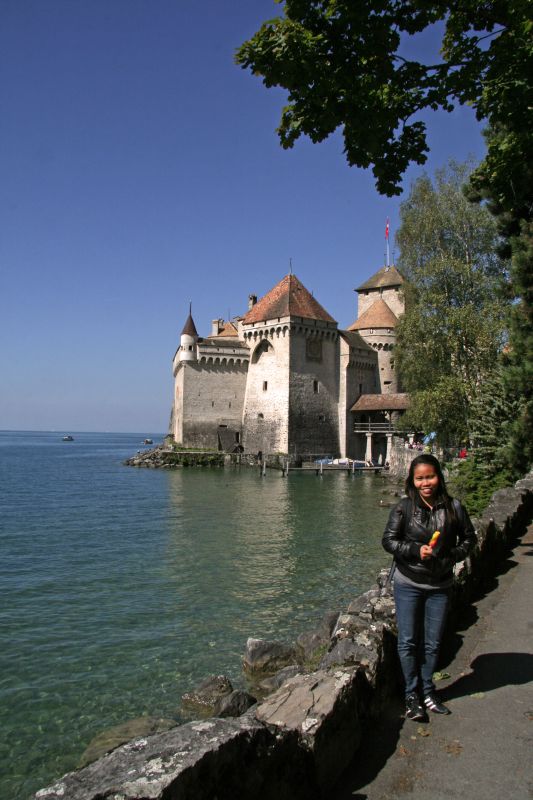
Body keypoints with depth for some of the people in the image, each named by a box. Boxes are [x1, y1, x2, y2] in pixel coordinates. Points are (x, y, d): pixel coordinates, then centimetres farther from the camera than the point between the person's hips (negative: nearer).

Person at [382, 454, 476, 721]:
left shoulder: (453, 508, -4)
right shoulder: (403, 508, -8)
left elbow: (468, 538, 6)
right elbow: (388, 540, -8)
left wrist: (451, 557, -10)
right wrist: (416, 551, -21)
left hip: (440, 586, 2)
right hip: (408, 584, -1)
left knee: (432, 643, 12)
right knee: (408, 641, 5)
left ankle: (427, 691, 30)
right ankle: (412, 694, 21)